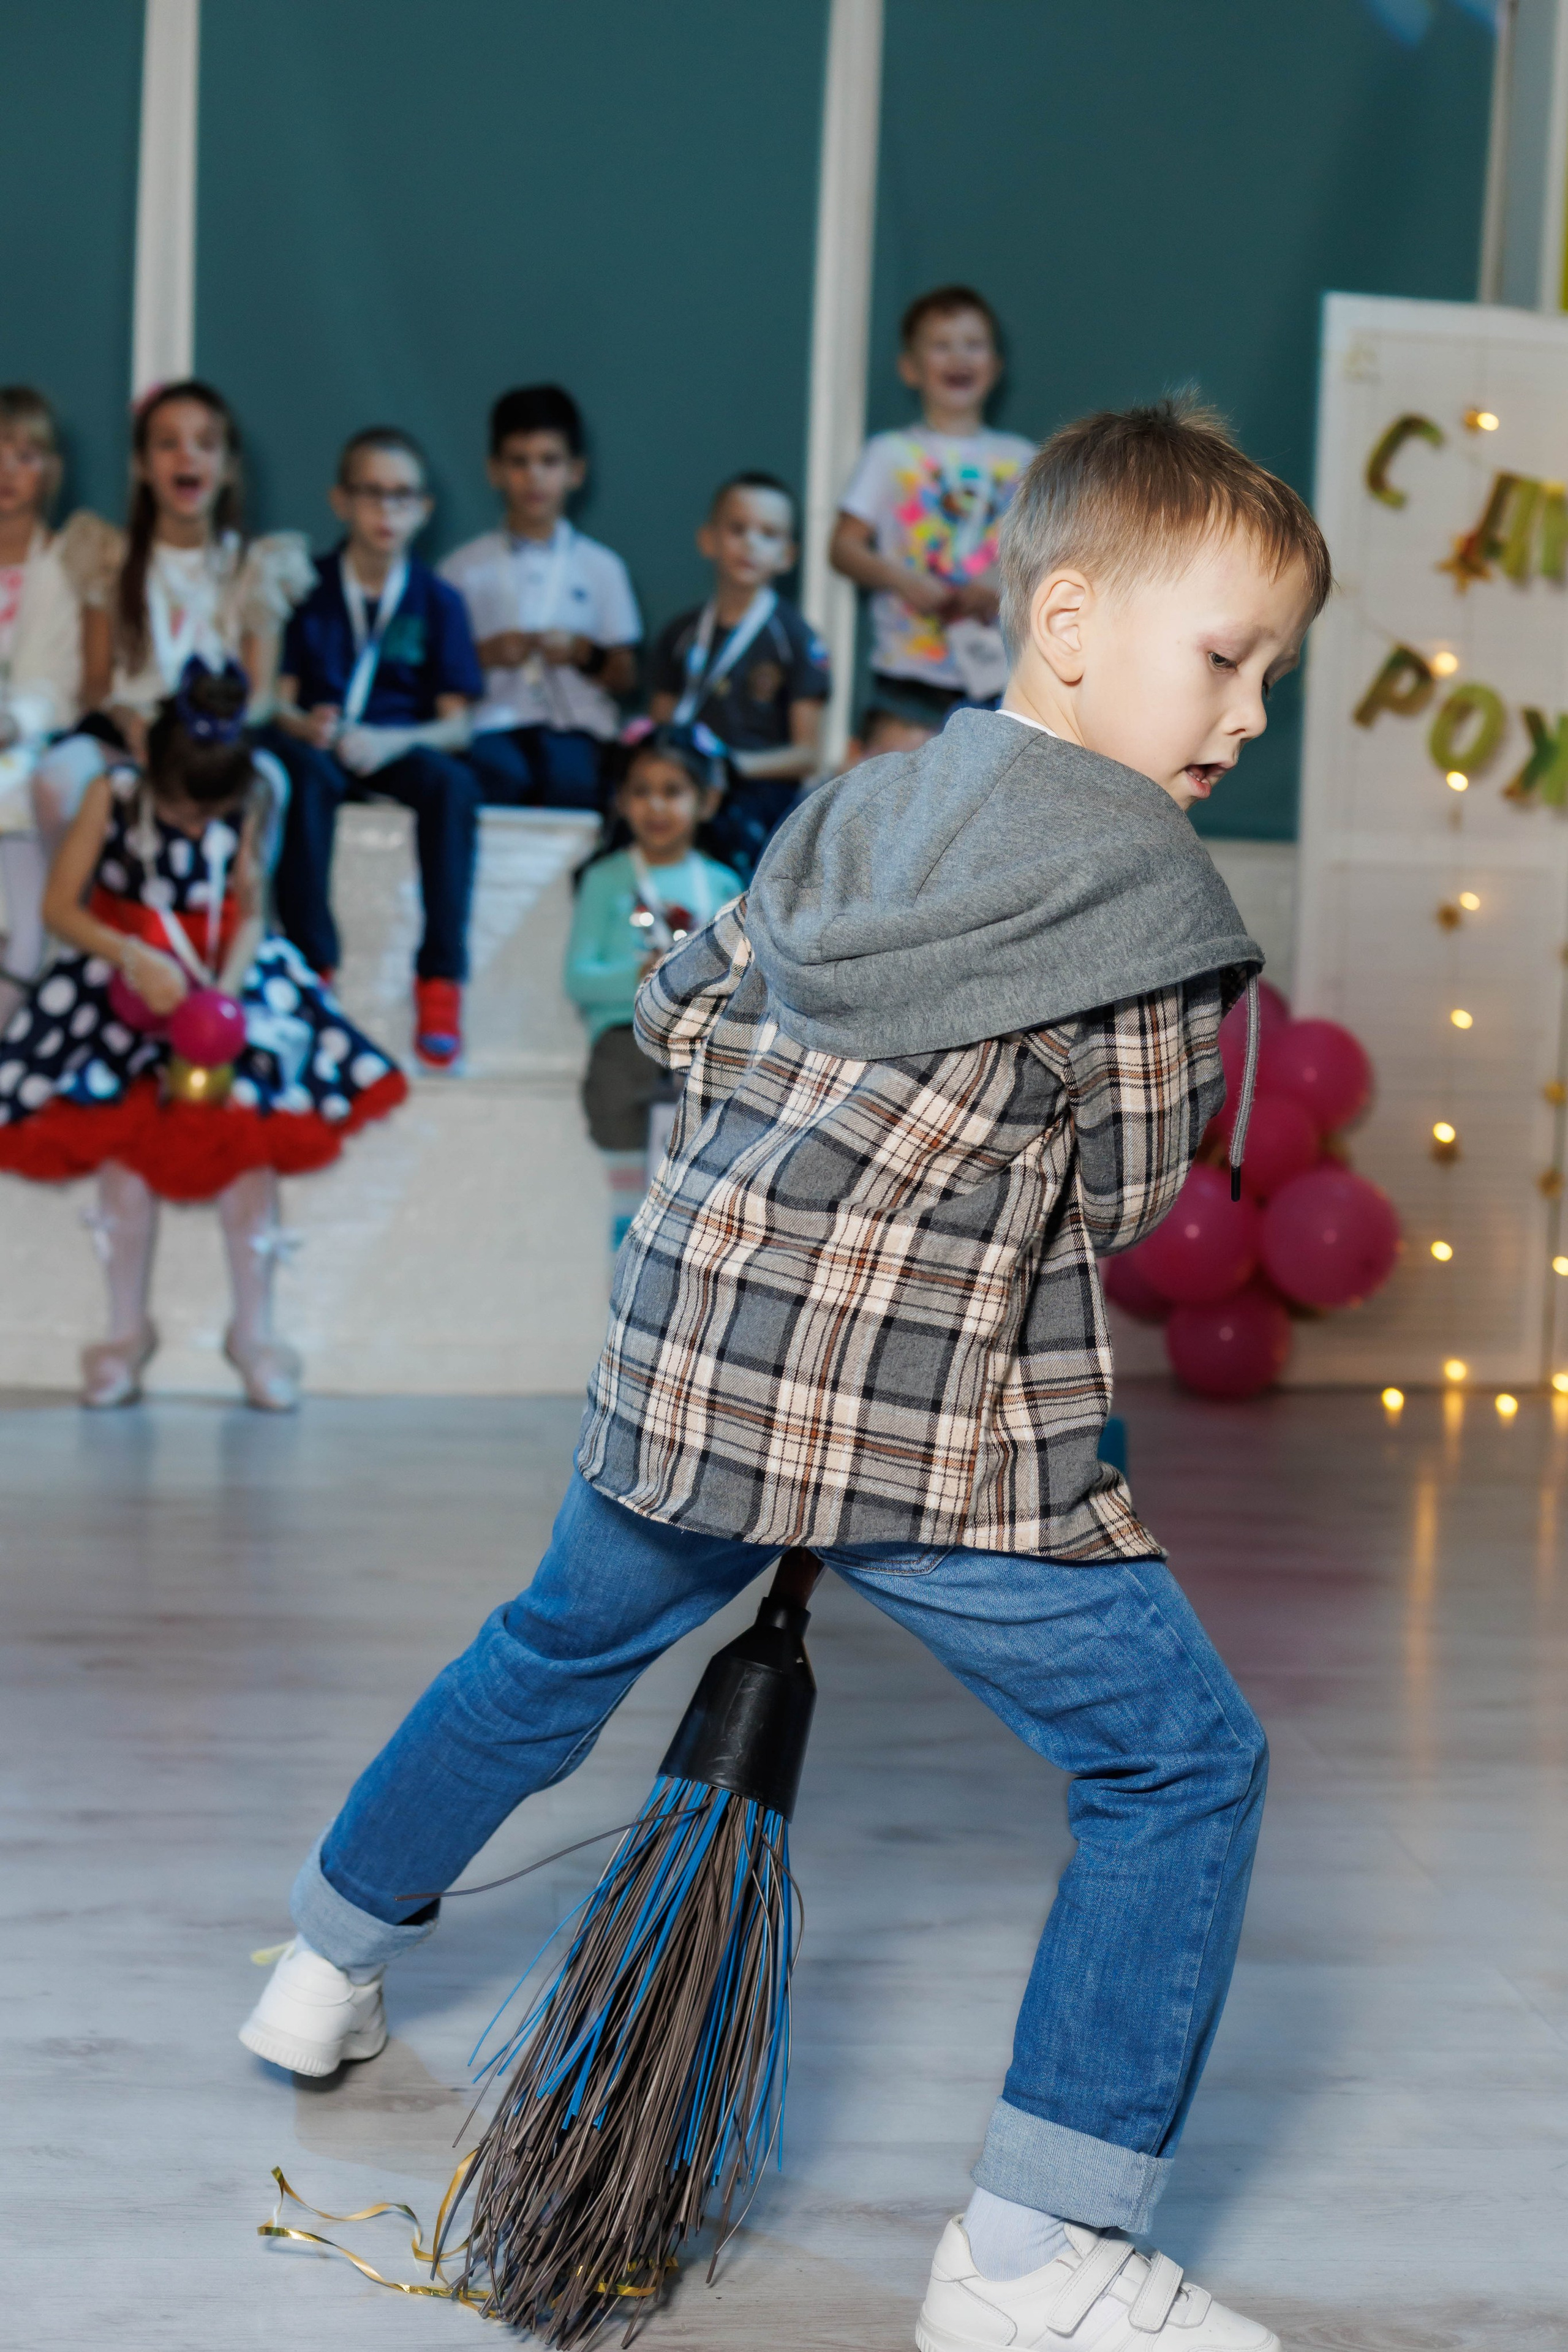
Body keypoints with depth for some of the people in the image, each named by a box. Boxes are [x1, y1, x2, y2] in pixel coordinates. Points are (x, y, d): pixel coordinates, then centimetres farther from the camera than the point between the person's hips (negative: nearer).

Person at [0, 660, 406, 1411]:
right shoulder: (115, 793, -13)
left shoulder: (245, 807, -7)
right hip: (124, 974, -1)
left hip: (224, 973, 2)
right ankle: (127, 1329, 8)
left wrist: (228, 983, -18)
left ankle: (254, 1329, 5)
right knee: (124, 1140, -8)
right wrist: (137, 960, -26)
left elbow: (248, 912, 0)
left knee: (249, 1138, -9)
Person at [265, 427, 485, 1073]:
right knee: (307, 771, -36)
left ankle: (440, 982, -33)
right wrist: (307, 726, -21)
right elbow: (277, 699, 3)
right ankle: (312, 965, -35)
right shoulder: (308, 586, 5)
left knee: (454, 783, -32)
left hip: (399, 748, 1)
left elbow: (456, 724, 0)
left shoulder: (438, 601, 6)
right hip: (319, 744, -1)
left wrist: (389, 742, -20)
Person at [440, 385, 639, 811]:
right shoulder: (465, 565, 14)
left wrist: (584, 654, -5)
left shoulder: (601, 567, 16)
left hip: (574, 724, 1)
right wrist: (484, 655, -8)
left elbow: (625, 678, 15)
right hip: (492, 721, -1)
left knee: (570, 775, -36)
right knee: (502, 773, -37)